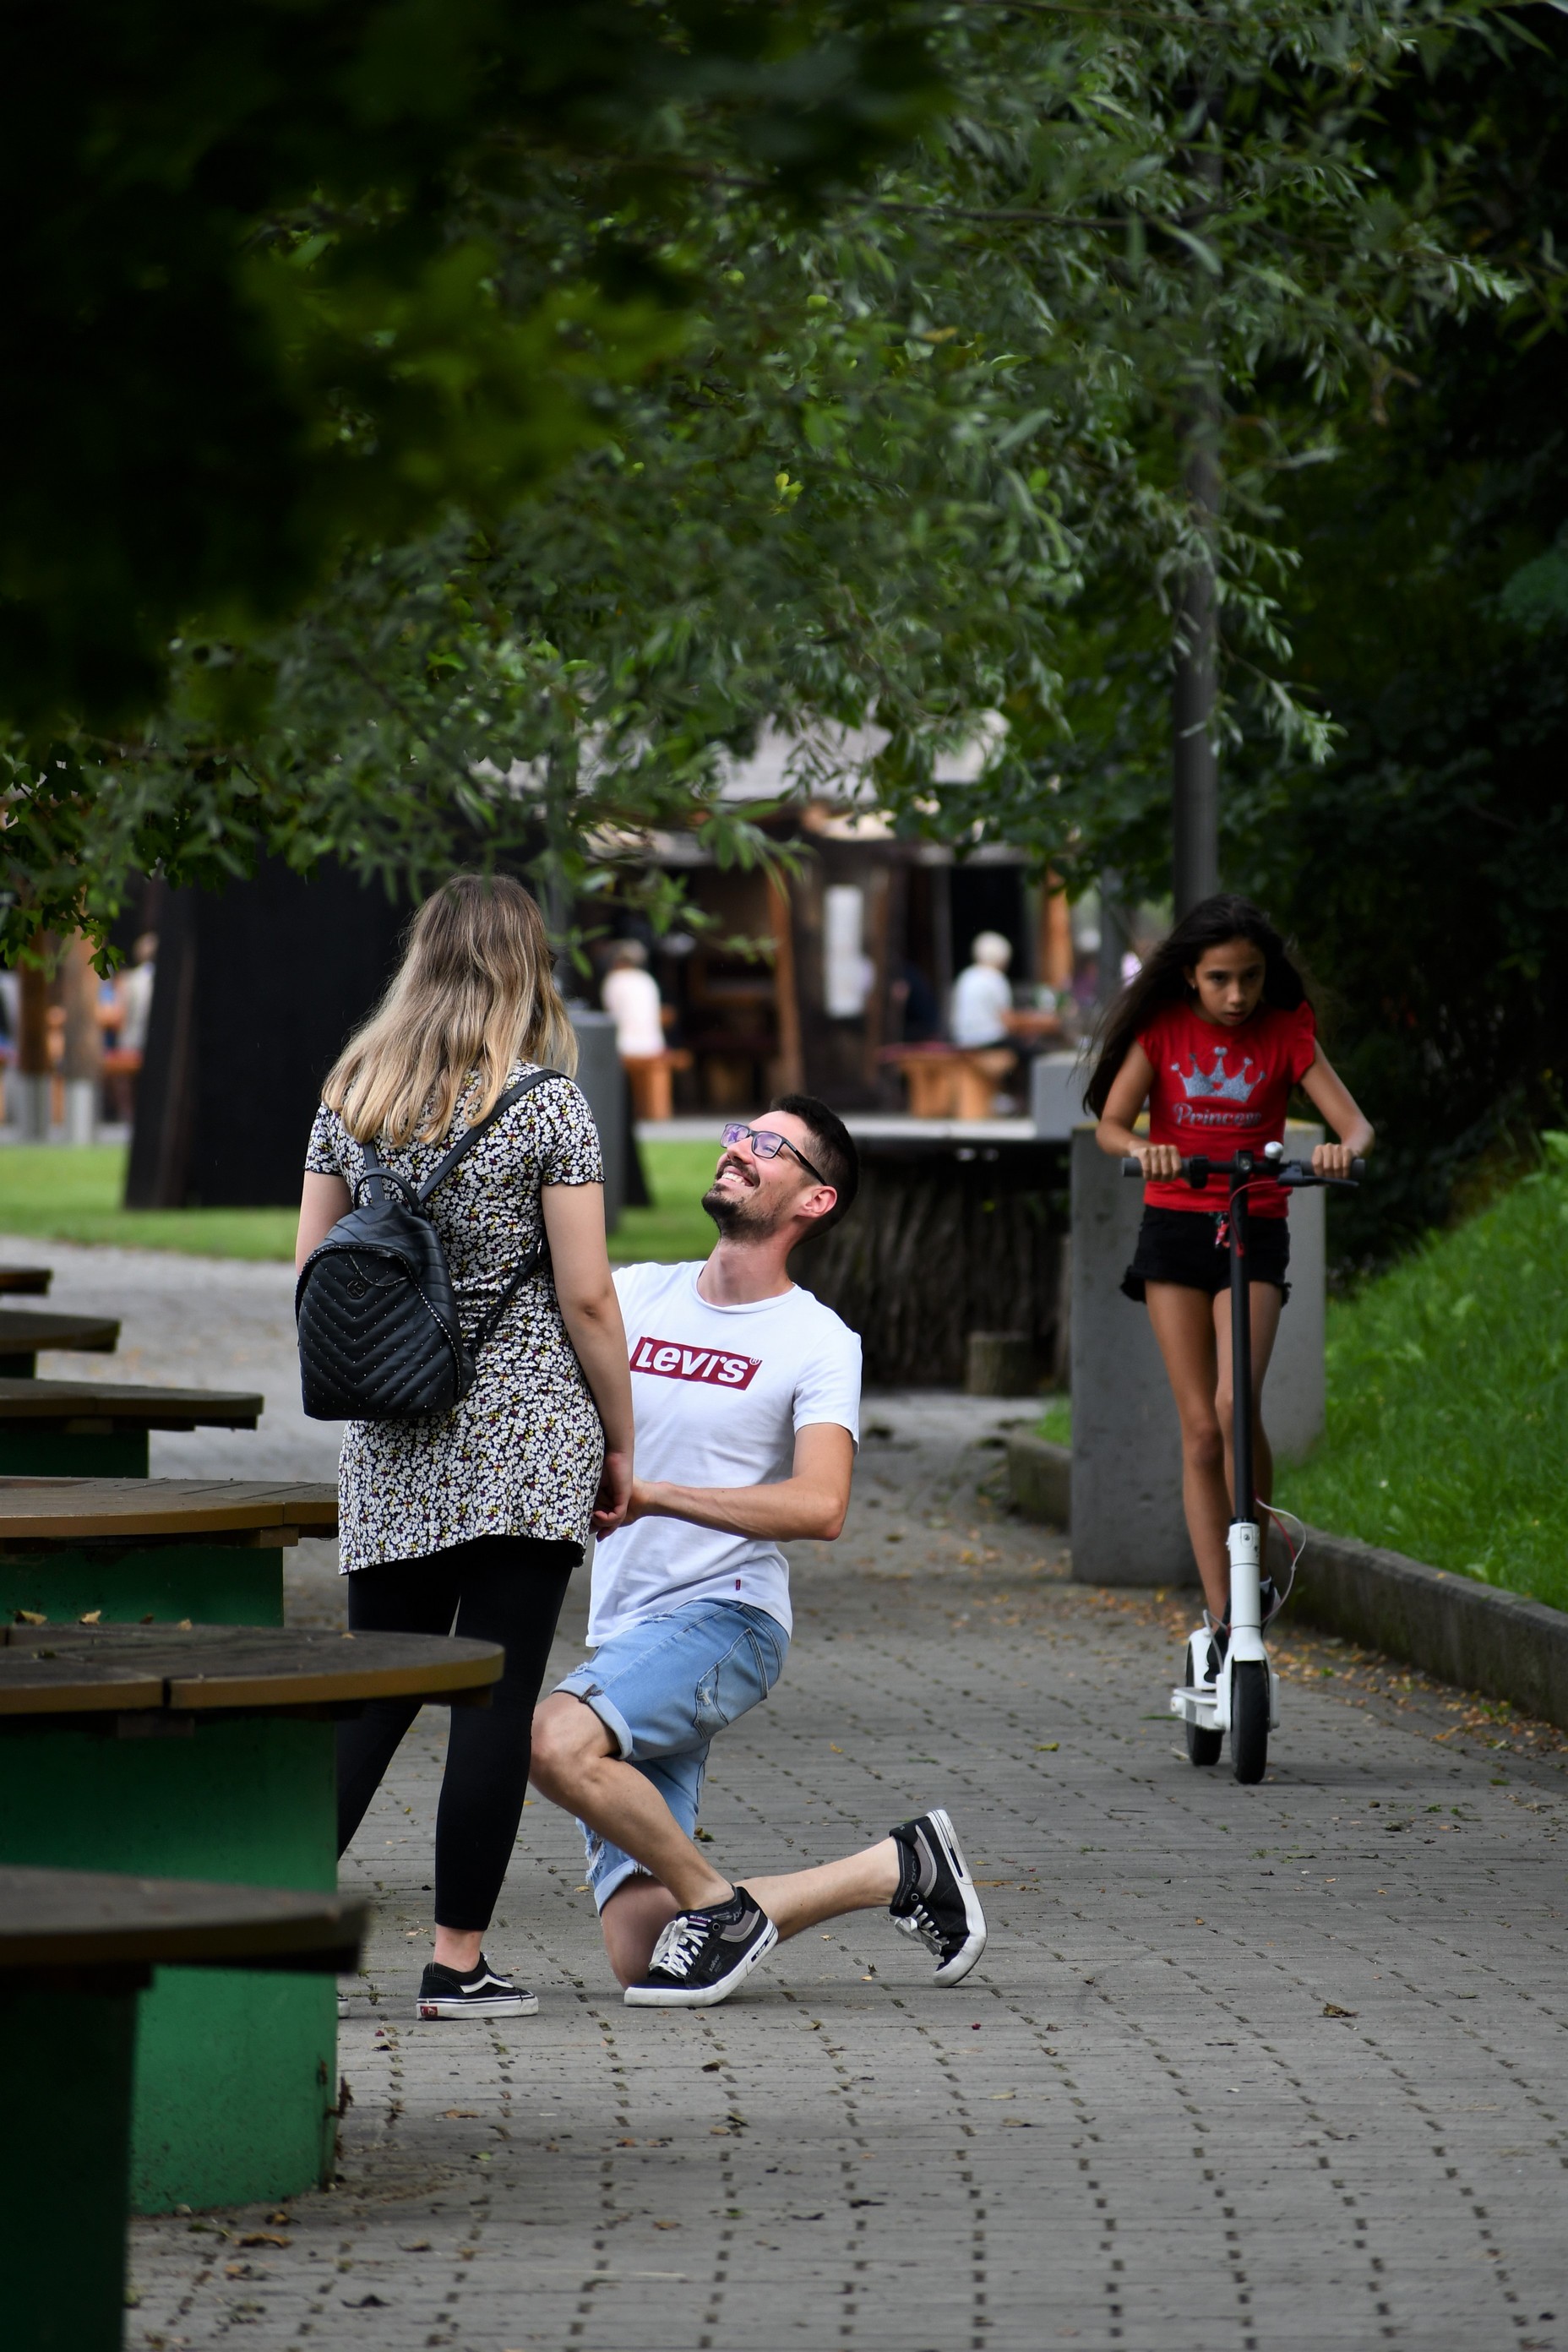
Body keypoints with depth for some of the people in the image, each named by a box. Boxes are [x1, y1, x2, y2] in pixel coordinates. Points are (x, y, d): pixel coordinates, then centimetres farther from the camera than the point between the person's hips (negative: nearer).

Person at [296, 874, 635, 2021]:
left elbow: (313, 1272, 9)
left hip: (391, 1449, 4)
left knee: (372, 1693, 11)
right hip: (526, 1439, -4)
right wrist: (621, 1446, 1)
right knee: (496, 1698, 0)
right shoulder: (549, 1106, -7)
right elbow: (586, 1296, -8)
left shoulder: (349, 1099, 6)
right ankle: (460, 1961, 1)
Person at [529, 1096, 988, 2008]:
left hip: (727, 1616, -6)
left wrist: (650, 1494, -23)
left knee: (558, 1740, -35)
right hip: (625, 1638, 6)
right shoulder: (635, 1294, 14)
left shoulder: (818, 1342, -2)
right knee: (639, 1955, -4)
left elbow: (820, 1506, -17)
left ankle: (714, 1900, -12)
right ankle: (898, 1868, 15)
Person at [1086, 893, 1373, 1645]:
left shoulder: (1285, 1034, -2)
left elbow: (1355, 1123, -8)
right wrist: (1141, 1149, -30)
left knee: (1237, 1404, -21)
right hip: (1175, 1225, 1)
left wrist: (1345, 1150, -32)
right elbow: (1110, 1123, -7)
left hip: (1255, 1230, -1)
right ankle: (1221, 1615, -1)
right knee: (1199, 1426, -3)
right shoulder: (1162, 1029, 0)